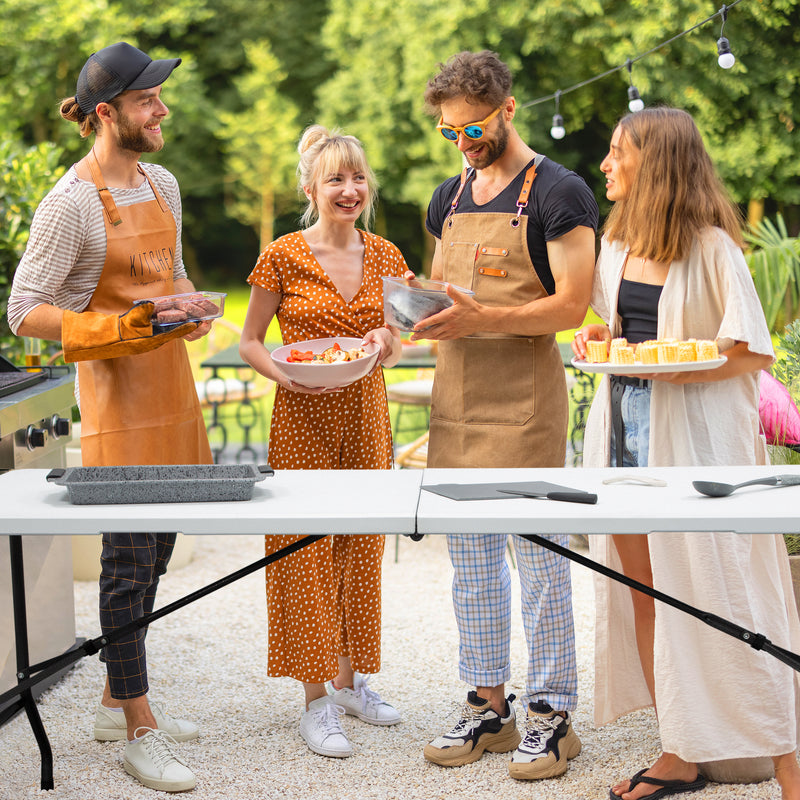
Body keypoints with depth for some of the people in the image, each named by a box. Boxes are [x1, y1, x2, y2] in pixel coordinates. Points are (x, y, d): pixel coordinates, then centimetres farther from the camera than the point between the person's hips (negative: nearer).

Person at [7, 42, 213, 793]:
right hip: (116, 392, -8)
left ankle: (117, 702, 28)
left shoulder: (162, 184, 10)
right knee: (130, 560, -4)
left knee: (154, 549, 14)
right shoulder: (71, 203, -14)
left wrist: (192, 309, 3)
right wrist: (122, 329, -23)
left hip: (169, 382, 8)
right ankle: (138, 729, 6)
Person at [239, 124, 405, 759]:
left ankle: (350, 678, 26)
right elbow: (250, 343, 0)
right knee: (306, 553, -2)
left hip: (367, 415, 5)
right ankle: (316, 700, 6)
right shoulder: (283, 257, -8)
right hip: (304, 419, -4)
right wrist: (286, 373, -19)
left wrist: (385, 342, -9)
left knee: (361, 551, 11)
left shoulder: (384, 256, 5)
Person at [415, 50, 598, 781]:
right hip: (457, 391, 7)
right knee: (470, 558, 11)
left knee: (540, 555, -2)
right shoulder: (450, 198, 15)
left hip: (525, 394, -7)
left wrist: (481, 319, -23)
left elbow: (571, 306, -13)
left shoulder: (558, 193, -7)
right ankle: (489, 706, 21)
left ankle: (553, 715, 7)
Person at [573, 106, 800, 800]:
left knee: (722, 605, -6)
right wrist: (598, 335, 4)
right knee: (645, 596, 9)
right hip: (625, 430, 7)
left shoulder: (711, 246, -9)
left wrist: (678, 369, -22)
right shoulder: (618, 243, 12)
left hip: (697, 438, -7)